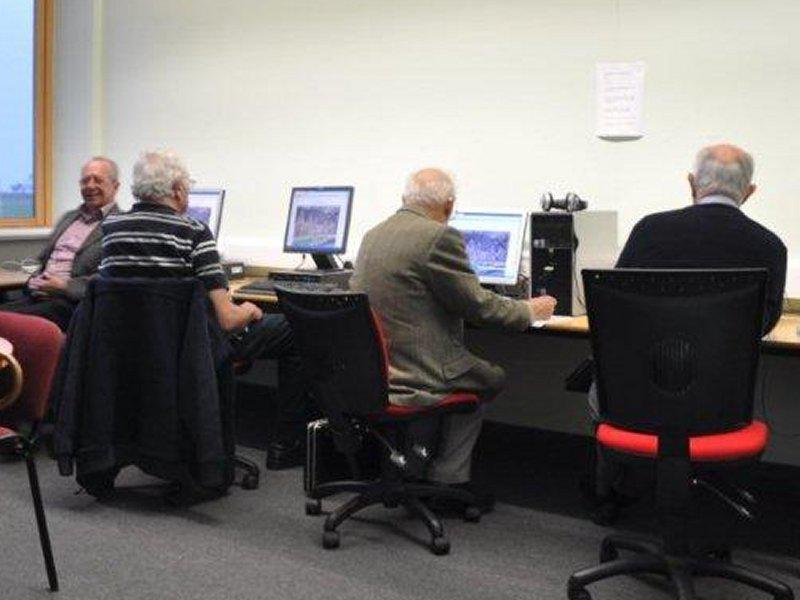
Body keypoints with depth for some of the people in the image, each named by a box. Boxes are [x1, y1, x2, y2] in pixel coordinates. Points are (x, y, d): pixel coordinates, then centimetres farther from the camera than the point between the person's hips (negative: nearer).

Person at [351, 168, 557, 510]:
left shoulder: (373, 235, 10)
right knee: (491, 379, 17)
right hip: (413, 376, -8)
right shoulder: (440, 237, -15)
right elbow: (477, 305, -11)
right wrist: (530, 311, 6)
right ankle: (448, 479, 18)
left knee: (473, 370, 27)